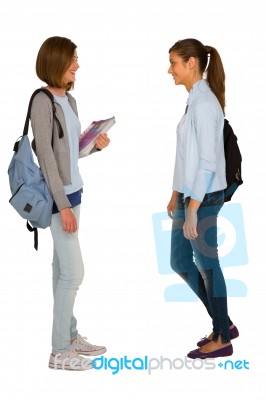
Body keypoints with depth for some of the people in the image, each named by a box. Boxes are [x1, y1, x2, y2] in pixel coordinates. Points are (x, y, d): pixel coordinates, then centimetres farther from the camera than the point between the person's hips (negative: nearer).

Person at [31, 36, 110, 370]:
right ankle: (59, 351, 4)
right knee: (73, 271, -6)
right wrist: (63, 204, -20)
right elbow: (46, 155, -19)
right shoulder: (43, 101, -15)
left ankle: (69, 336, 24)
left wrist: (95, 145, 1)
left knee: (62, 268, 14)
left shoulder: (69, 101, 10)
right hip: (57, 196, -8)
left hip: (72, 191, 8)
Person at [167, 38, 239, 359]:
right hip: (190, 195, 10)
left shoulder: (204, 103, -16)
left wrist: (193, 208, -21)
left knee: (206, 265, 2)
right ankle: (223, 324, 26)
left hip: (204, 198, -10)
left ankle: (222, 339, 17)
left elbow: (207, 161, -20)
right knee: (180, 263, 15)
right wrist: (176, 194, 21)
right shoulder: (195, 100, 13)